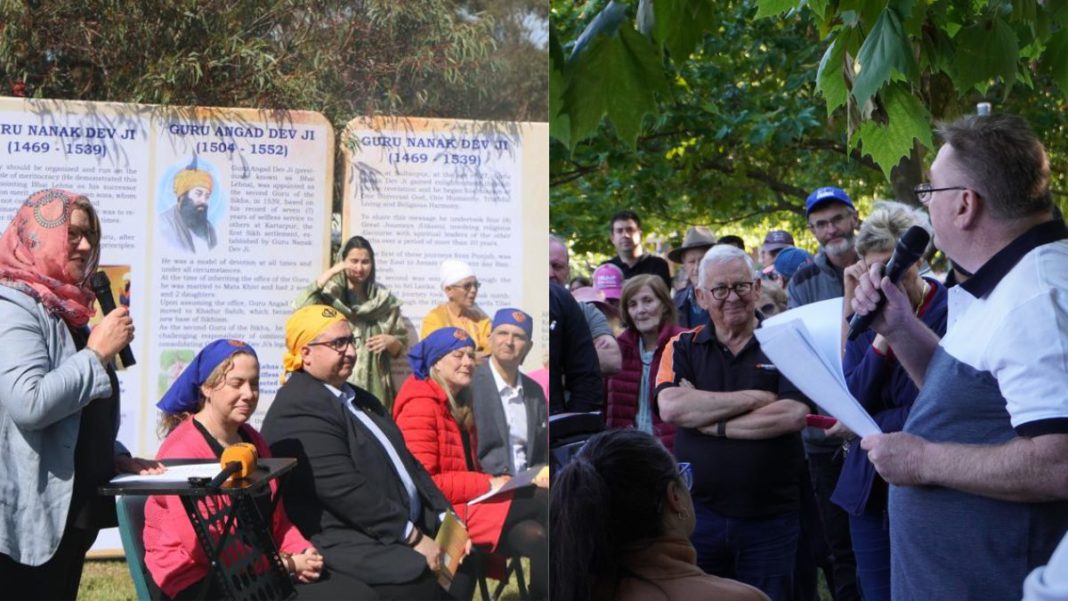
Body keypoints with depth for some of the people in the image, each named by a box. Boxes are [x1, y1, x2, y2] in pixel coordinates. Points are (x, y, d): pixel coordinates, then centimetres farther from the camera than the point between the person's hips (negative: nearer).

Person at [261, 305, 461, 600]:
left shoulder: (358, 398, 18)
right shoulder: (297, 410, -13)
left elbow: (405, 460, 18)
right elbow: (343, 490, -20)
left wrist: (445, 518, 6)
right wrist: (413, 537, -17)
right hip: (351, 546, -9)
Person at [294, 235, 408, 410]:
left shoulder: (384, 299, 11)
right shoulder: (330, 293, 4)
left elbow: (401, 345, 13)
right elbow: (300, 308, -17)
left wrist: (390, 341, -9)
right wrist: (329, 274, -12)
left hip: (374, 386, 3)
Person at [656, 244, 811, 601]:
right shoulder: (683, 348, 5)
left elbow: (794, 415, -14)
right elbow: (670, 408, -13)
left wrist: (712, 423, -12)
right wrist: (754, 398, -12)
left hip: (771, 517, -1)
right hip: (698, 514, 1)